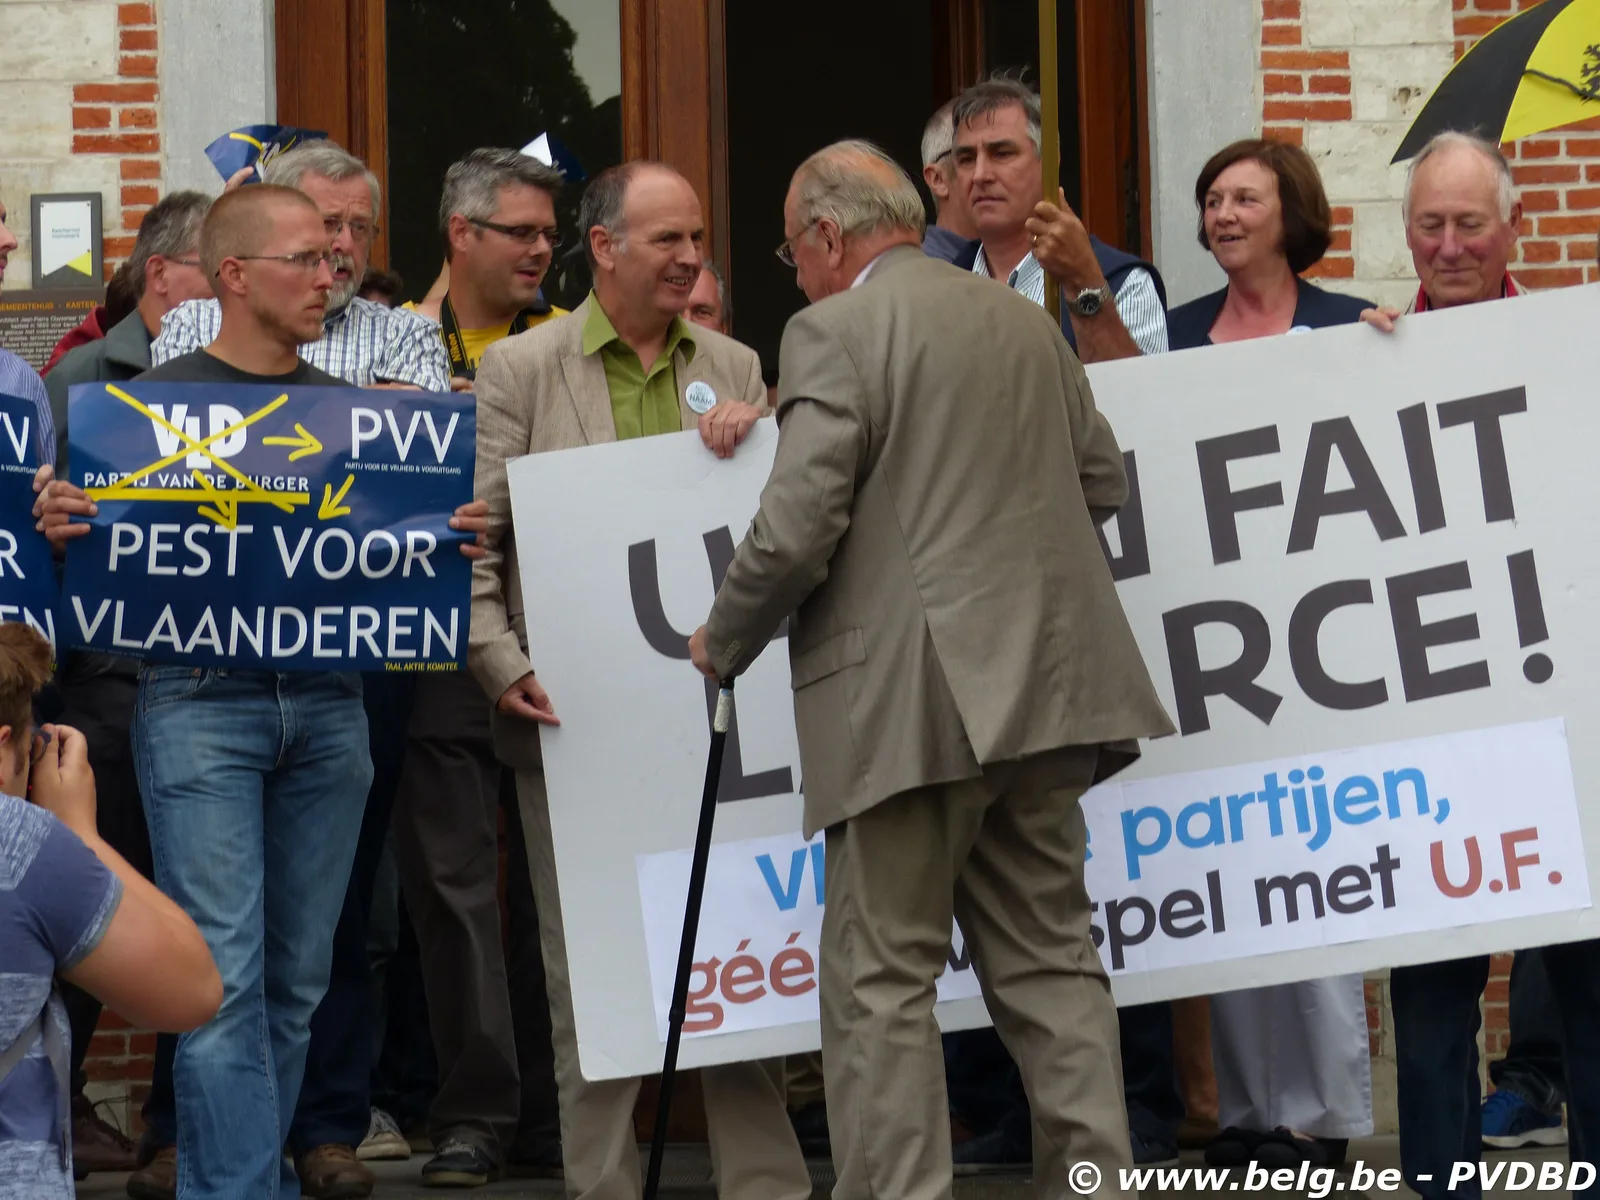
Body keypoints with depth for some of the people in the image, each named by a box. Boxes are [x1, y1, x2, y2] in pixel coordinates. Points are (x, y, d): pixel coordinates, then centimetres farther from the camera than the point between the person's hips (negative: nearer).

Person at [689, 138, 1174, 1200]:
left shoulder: (835, 332, -8)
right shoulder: (1025, 321, 15)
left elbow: (797, 528, -14)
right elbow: (1104, 481, 20)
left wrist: (724, 644, 2)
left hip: (909, 701, -7)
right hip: (1042, 682, 7)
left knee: (884, 979, -2)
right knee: (1049, 958, 12)